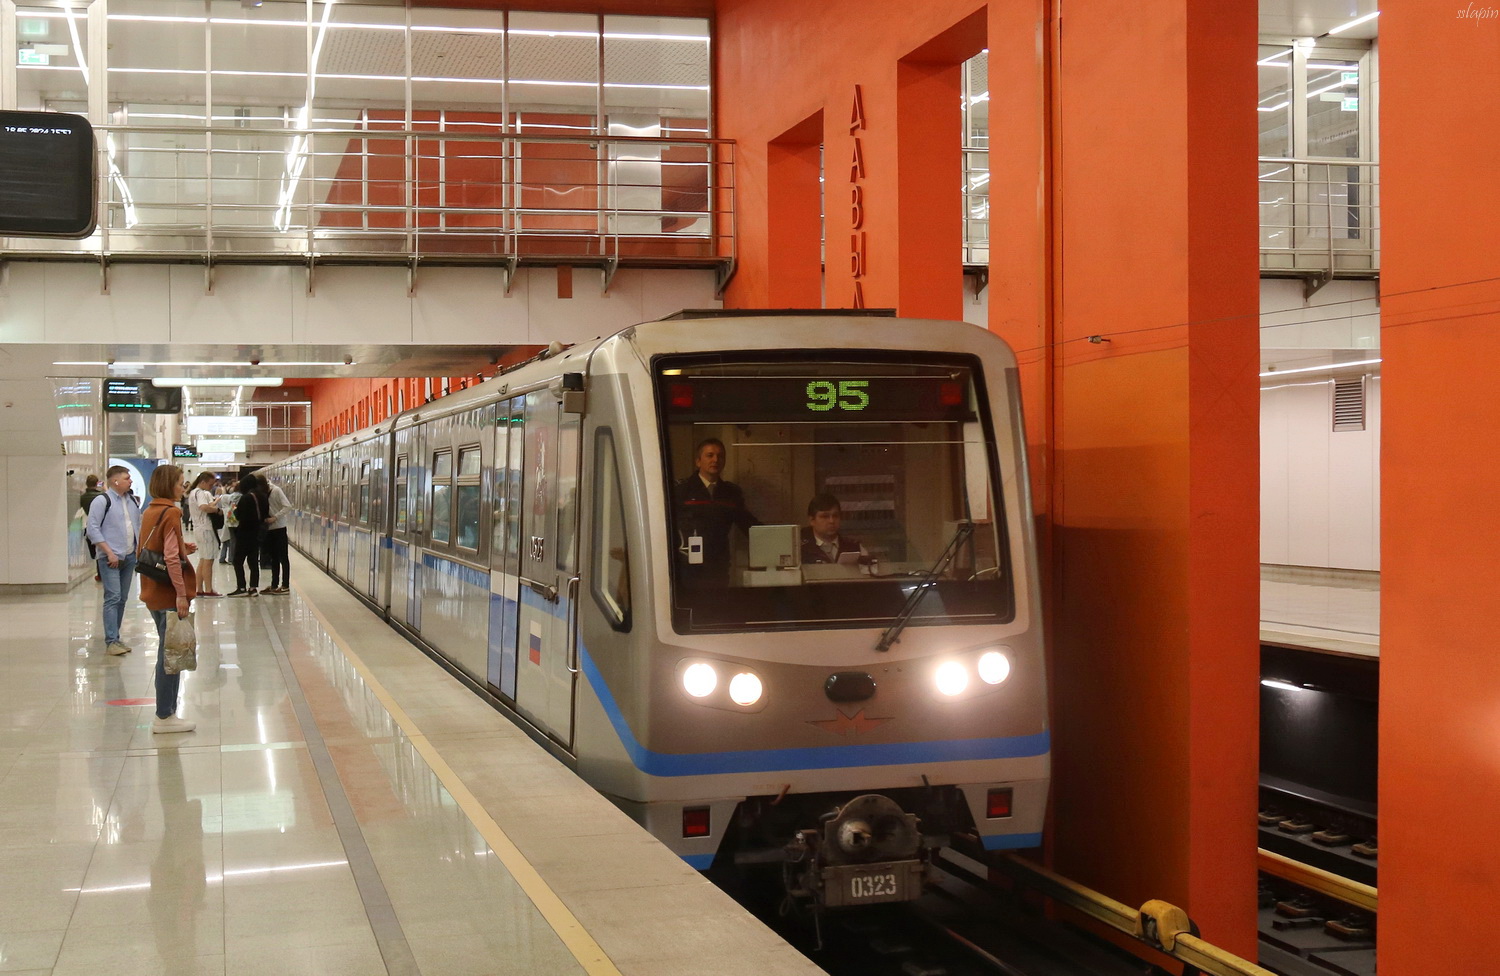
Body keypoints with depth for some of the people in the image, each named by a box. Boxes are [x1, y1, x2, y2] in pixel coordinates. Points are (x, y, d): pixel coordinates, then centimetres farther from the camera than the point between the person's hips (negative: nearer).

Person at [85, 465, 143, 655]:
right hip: (110, 558, -7)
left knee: (122, 598, 10)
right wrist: (109, 553, -16)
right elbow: (92, 529, -12)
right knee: (113, 598, -11)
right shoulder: (102, 501, -8)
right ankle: (111, 641, -10)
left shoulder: (132, 501, 14)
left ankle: (115, 637, 18)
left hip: (129, 556, 7)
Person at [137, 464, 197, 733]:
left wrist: (183, 548, 10)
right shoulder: (171, 513, -14)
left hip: (153, 593, 9)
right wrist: (182, 594, -19)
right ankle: (165, 716, 0)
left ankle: (166, 712, 20)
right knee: (170, 654, -3)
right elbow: (171, 558, -20)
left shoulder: (150, 512, 12)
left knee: (167, 653, 15)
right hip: (169, 593, -9)